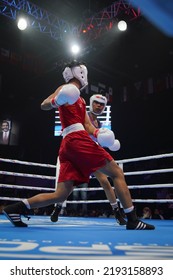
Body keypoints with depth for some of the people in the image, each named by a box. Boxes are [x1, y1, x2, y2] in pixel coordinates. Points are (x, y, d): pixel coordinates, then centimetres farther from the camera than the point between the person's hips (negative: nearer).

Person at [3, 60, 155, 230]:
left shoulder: (81, 100, 31)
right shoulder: (66, 88, 7)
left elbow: (87, 124, 22)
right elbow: (44, 105, -8)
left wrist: (97, 133, 2)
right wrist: (55, 101, -30)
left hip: (67, 145, 9)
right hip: (77, 140, -9)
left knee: (60, 195, 3)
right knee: (117, 173, -3)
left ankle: (15, 208, 2)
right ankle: (132, 220, -3)